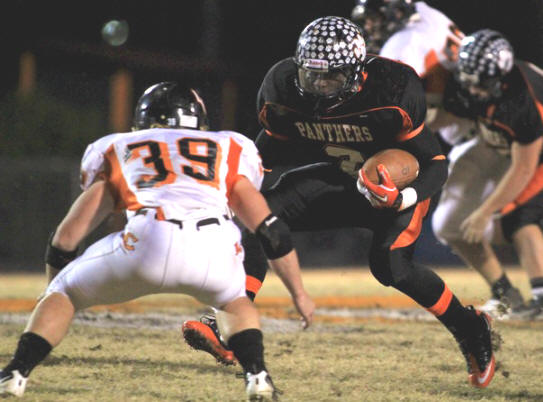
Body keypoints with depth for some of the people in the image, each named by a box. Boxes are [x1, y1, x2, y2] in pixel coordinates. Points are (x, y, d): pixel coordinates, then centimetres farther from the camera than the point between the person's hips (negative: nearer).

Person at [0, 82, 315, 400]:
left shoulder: (118, 151, 32)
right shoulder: (228, 151, 33)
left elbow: (69, 235, 31)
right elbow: (271, 231, 28)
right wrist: (299, 293, 37)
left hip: (149, 242, -1)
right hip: (217, 248, 1)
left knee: (64, 294, 24)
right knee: (233, 300, 36)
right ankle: (258, 376, 14)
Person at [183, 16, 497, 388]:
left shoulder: (392, 90, -30)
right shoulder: (285, 89, -18)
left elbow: (435, 163, -22)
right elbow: (274, 145, 2)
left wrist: (402, 199, -39)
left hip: (398, 182, -5)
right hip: (336, 177, 5)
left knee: (390, 266, -26)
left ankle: (471, 328, -2)